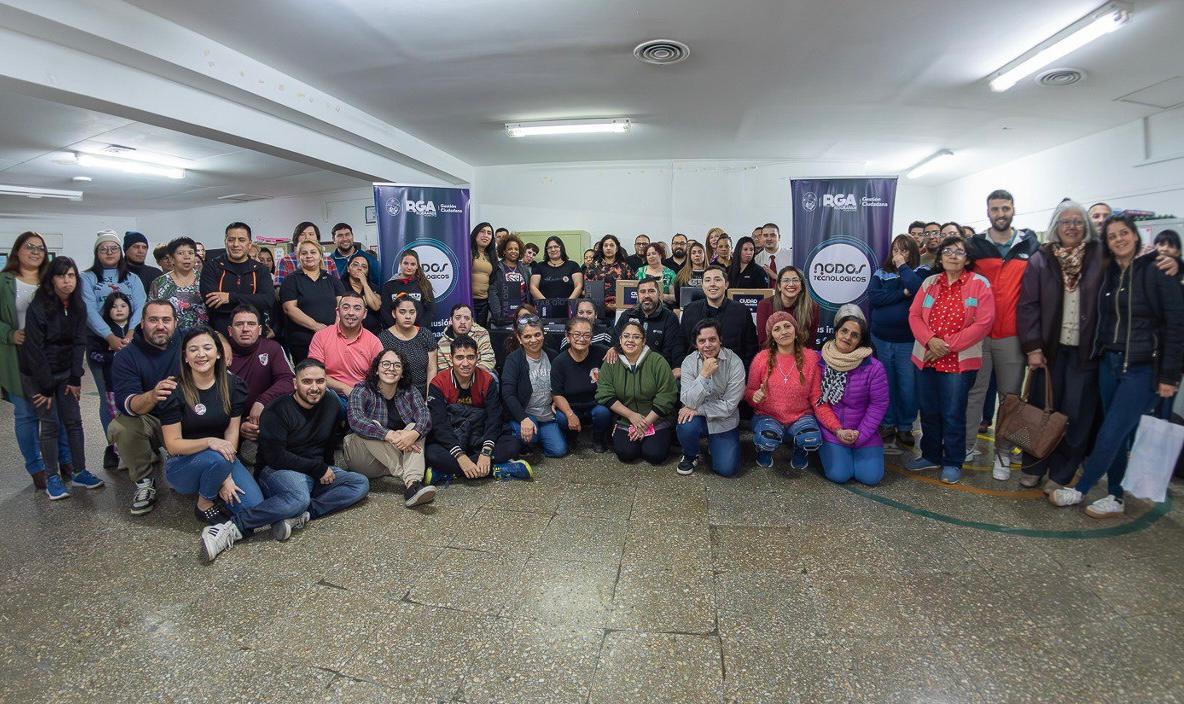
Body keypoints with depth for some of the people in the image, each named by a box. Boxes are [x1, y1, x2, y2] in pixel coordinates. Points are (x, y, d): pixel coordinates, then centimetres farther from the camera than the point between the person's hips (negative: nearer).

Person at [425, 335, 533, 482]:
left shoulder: (488, 381, -5)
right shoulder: (438, 384, -11)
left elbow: (494, 418, -12)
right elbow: (439, 424, -18)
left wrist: (486, 452, -28)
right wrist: (460, 456, -30)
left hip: (479, 440, 2)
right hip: (449, 441, -1)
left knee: (512, 445, -22)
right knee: (431, 453, -33)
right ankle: (496, 470, -28)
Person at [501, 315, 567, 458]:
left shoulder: (552, 356, 3)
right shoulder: (513, 360, -11)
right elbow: (508, 394, -19)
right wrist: (524, 419, -31)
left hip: (547, 414, 4)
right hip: (522, 413, -4)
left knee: (559, 450, -12)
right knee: (529, 437, -32)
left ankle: (542, 434, 20)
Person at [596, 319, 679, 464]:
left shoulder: (657, 361, -10)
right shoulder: (610, 363, -2)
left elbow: (666, 397, -12)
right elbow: (605, 395, -8)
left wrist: (646, 423, -15)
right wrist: (631, 415, -16)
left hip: (657, 421, -1)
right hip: (625, 421, 1)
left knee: (654, 455, -17)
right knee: (626, 453, -19)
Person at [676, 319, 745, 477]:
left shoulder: (734, 362, -17)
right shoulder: (689, 362, -12)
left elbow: (729, 405, -18)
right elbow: (689, 402, -22)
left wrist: (698, 410, -22)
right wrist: (704, 374, -32)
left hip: (724, 422, 0)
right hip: (699, 418, 1)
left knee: (726, 469, -12)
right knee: (686, 427, -32)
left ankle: (713, 445, 23)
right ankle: (690, 455, 3)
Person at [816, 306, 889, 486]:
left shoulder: (873, 367, -8)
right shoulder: (819, 360, -7)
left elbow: (879, 405, -5)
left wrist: (860, 435, -11)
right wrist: (837, 431, -11)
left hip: (864, 432, 1)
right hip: (830, 431, -1)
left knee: (871, 476, -10)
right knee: (839, 474, -15)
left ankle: (855, 452, 21)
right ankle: (826, 452, 18)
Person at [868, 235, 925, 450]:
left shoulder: (921, 271, 3)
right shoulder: (881, 273, 9)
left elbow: (918, 289, -19)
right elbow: (873, 297, -8)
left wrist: (903, 267, -9)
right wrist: (902, 293, -13)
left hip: (908, 341, -2)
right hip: (881, 339, 2)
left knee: (908, 386, 0)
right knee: (885, 384, 10)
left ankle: (905, 428, 15)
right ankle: (888, 425, 23)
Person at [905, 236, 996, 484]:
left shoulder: (979, 284, -3)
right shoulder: (929, 282, 10)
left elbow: (984, 323, -11)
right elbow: (914, 315, 4)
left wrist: (949, 345, -15)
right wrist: (930, 340, -13)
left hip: (959, 361, -4)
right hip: (926, 359, 4)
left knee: (953, 414, 2)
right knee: (929, 412, 12)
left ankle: (953, 463, 18)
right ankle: (931, 456, 28)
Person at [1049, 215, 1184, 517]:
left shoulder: (1156, 271, -8)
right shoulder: (1109, 274, 9)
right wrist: (1100, 355, 6)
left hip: (1143, 368, -6)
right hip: (1109, 364, 6)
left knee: (1110, 434, -5)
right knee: (1118, 435, 12)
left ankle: (1079, 490, 10)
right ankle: (1115, 498, 21)